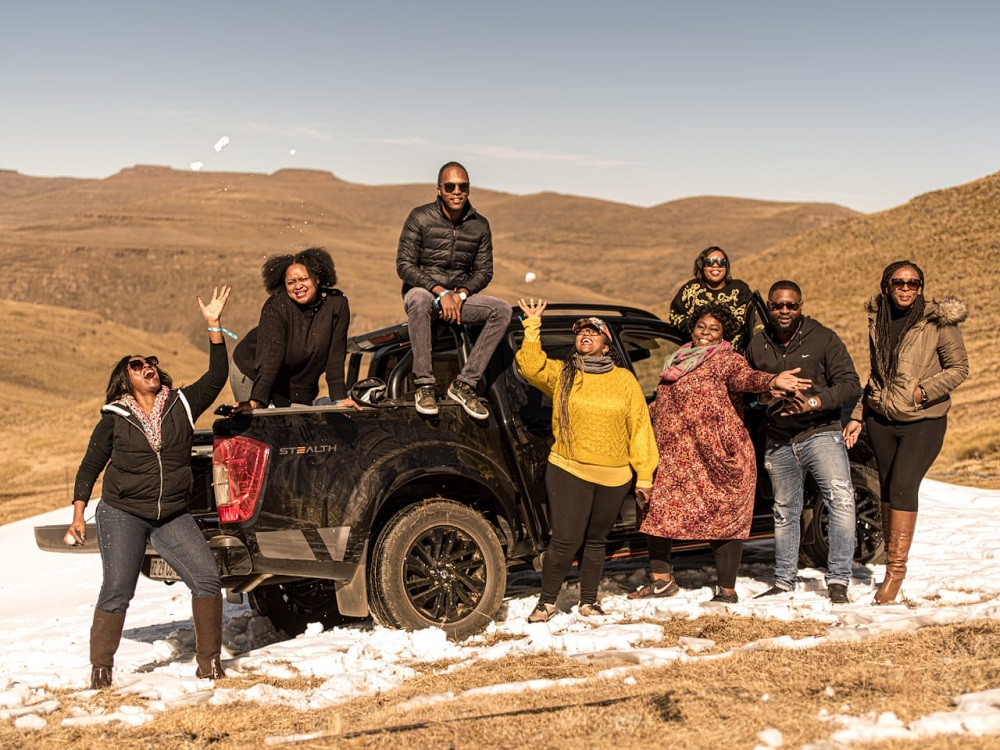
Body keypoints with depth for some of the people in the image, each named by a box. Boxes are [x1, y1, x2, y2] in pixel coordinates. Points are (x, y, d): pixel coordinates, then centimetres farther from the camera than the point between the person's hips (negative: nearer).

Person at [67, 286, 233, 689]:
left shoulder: (181, 405, 5)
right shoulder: (114, 420, 2)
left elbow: (216, 376, -2)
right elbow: (90, 467, 6)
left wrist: (213, 325, -9)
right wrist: (78, 516, 1)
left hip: (173, 517, 2)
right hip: (122, 515, -2)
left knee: (207, 578, -10)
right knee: (116, 592, -6)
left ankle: (209, 660, 0)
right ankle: (100, 667, 8)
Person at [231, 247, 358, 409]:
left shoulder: (336, 304, -14)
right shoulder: (276, 307, -23)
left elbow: (335, 354, -12)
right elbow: (270, 355, -31)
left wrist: (339, 398, -18)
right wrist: (256, 400, -40)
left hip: (298, 386, 3)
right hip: (252, 371, -3)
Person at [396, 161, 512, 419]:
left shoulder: (479, 225, 3)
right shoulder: (420, 217, -8)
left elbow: (484, 271, 6)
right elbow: (404, 265, -12)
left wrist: (461, 294, -15)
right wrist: (441, 292, -23)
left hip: (460, 297, 4)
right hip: (422, 290, -4)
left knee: (502, 310, -21)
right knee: (419, 299, -40)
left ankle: (464, 384, -22)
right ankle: (424, 385, -36)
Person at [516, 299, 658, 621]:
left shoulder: (624, 380, 7)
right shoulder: (561, 374, 6)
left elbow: (639, 428, 6)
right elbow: (530, 365, -13)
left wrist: (644, 475, 3)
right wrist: (532, 325, -17)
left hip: (613, 477, 2)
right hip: (568, 472, -2)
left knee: (596, 540, 14)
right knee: (565, 541, -5)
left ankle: (588, 602, 26)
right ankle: (546, 602, 10)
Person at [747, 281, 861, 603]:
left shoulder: (823, 339, -5)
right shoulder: (757, 345, 7)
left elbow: (850, 385, -10)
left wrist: (814, 402, -23)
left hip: (820, 433, -4)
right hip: (778, 443, 4)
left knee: (841, 498, -20)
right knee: (784, 513, 14)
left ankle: (838, 580, -14)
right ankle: (784, 582, 26)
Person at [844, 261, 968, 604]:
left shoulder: (938, 322, -7)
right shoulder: (877, 321, 8)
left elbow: (959, 368, -4)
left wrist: (923, 391, -17)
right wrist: (857, 416, 13)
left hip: (923, 421, -5)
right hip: (881, 419, 5)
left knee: (903, 485, -15)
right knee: (888, 488, 8)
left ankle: (896, 568, -10)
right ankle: (892, 562, 17)